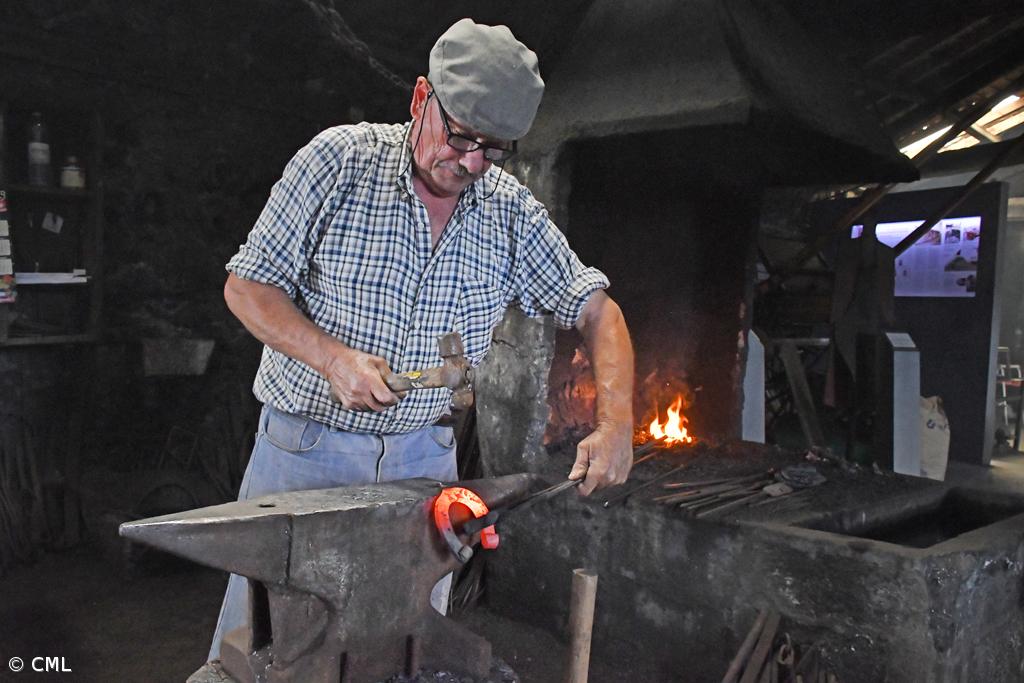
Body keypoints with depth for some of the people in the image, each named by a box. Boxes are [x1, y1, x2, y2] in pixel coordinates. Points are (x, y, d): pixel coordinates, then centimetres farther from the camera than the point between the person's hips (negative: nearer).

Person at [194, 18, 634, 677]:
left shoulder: (513, 212, -2)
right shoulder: (340, 160, -10)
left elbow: (595, 308, 2)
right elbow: (247, 286, -7)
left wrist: (617, 425, -13)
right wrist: (333, 358, -22)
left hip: (423, 458, 3)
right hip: (304, 446, -2)